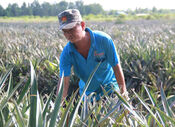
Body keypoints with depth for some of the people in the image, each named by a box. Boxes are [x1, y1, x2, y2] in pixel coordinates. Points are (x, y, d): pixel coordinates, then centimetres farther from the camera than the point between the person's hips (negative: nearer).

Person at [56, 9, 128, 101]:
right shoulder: (66, 53, -21)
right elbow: (64, 83, -25)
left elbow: (116, 67, -17)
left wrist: (123, 92, -13)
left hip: (108, 86, -2)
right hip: (87, 90, 3)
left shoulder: (103, 40, -27)